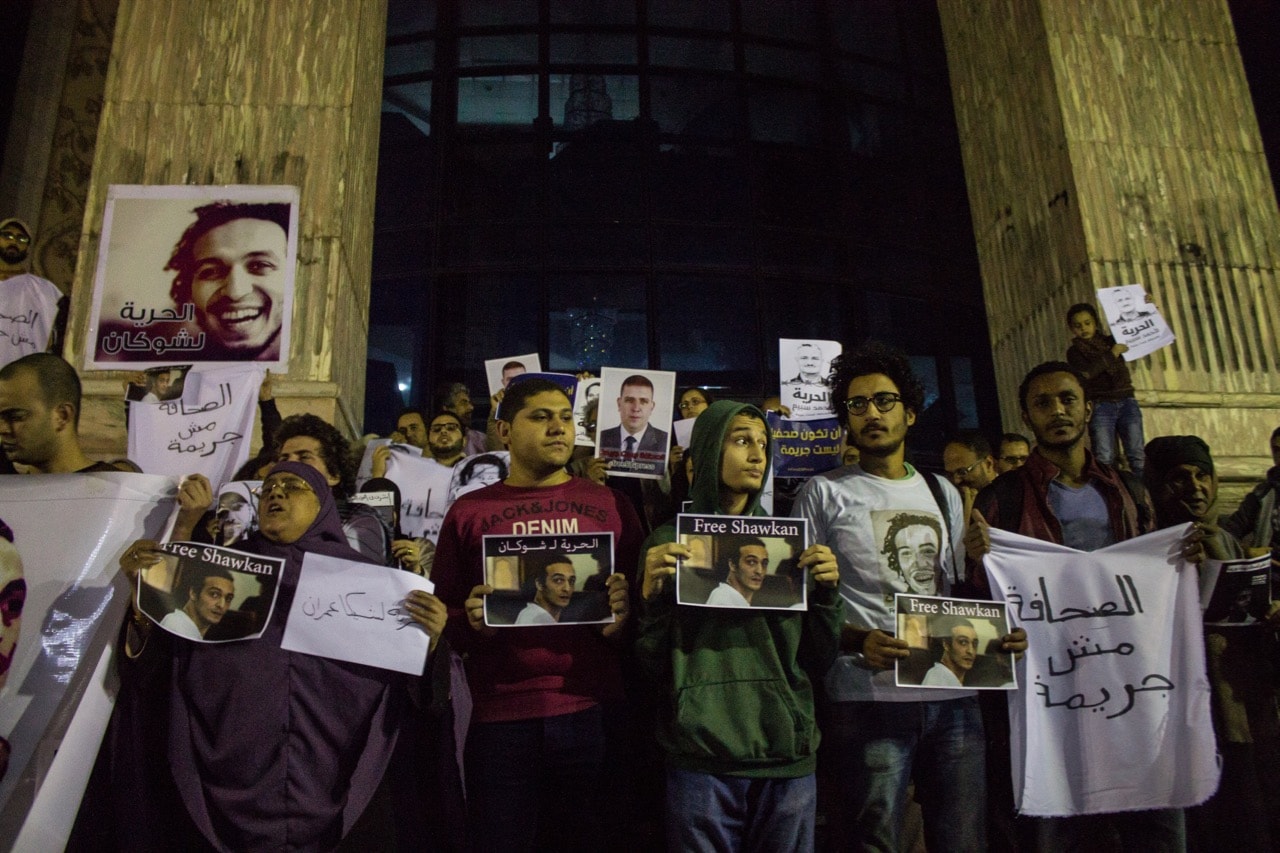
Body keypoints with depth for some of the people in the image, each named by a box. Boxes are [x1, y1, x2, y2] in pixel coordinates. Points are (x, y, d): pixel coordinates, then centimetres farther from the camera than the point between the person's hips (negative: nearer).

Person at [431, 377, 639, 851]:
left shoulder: (610, 505, 7)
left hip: (593, 713, 1)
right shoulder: (469, 511, 6)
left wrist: (624, 616, -10)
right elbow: (443, 615, 9)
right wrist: (471, 624, -11)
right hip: (501, 720, 0)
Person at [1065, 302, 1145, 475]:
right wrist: (1112, 354, -11)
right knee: (1104, 459, -13)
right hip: (1101, 406, -2)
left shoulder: (1111, 341, 15)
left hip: (1127, 402, 3)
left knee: (1137, 456, -6)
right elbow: (1086, 372, -12)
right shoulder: (1074, 351, 7)